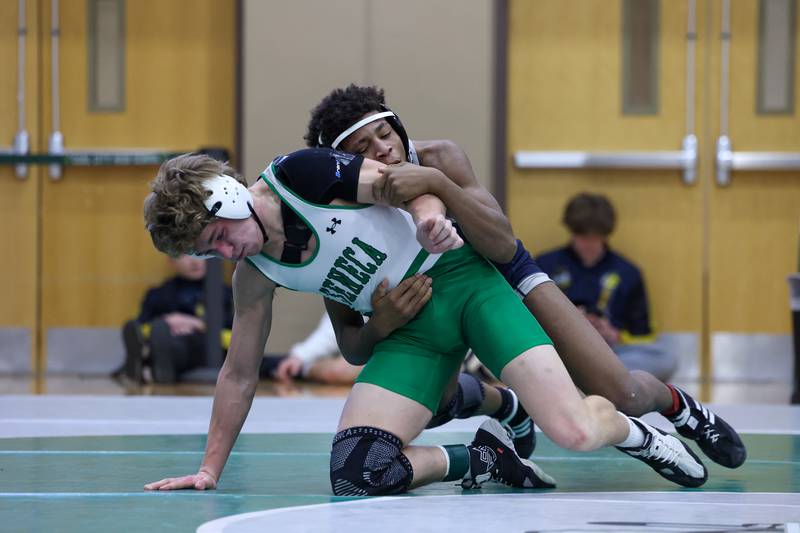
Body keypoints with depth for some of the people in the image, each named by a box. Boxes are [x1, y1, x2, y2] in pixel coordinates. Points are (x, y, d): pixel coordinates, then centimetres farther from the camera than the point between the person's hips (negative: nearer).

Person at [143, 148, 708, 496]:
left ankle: (631, 428, 13)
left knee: (574, 431, -24)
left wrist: (430, 214, -26)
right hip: (411, 331, 5)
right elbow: (239, 374, 14)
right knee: (355, 475, -21)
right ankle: (482, 459, 2)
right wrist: (210, 469, 12)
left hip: (461, 277, -5)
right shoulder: (255, 274, 3)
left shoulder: (301, 173, -14)